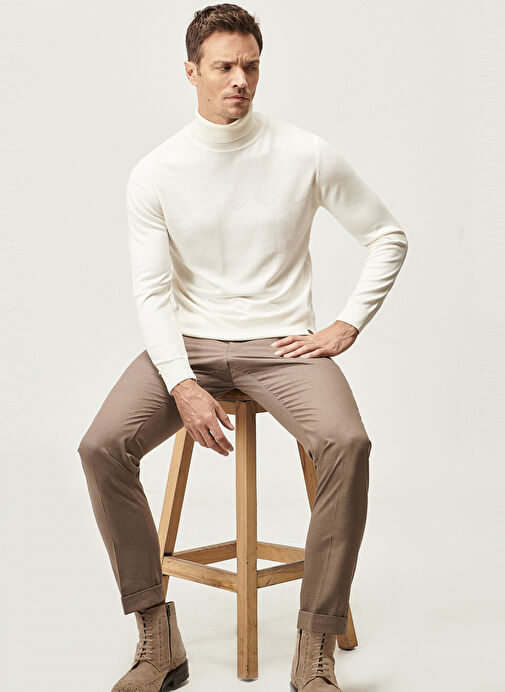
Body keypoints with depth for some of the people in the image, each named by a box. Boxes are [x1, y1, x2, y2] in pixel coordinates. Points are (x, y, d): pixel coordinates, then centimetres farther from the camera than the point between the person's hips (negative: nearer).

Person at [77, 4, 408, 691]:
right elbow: (153, 292, -3)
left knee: (348, 443, -31)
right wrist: (184, 386, -17)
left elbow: (388, 236, 9)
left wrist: (347, 325, -1)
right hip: (187, 342, 1)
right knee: (102, 447, -24)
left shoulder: (307, 155, -2)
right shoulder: (154, 174, 0)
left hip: (282, 344, -1)